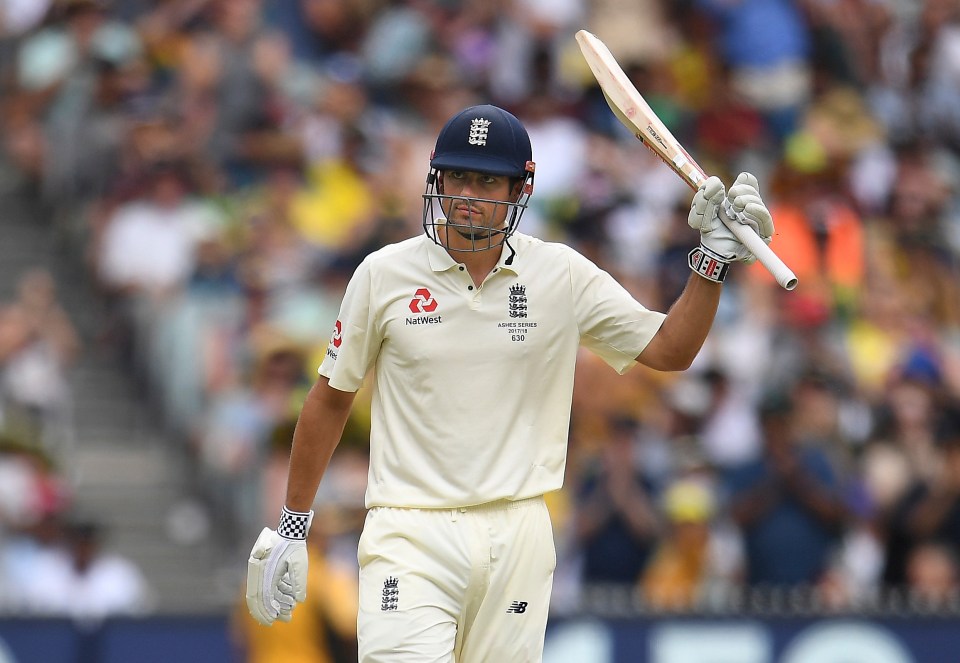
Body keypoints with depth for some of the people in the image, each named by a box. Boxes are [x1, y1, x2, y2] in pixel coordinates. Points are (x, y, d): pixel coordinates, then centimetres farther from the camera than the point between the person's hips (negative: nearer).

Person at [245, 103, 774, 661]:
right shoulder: (384, 275, 1)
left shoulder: (564, 277, 4)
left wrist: (716, 257, -8)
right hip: (409, 537, -2)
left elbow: (669, 350, 5)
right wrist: (292, 527, 11)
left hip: (517, 540, 2)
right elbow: (331, 399, 9)